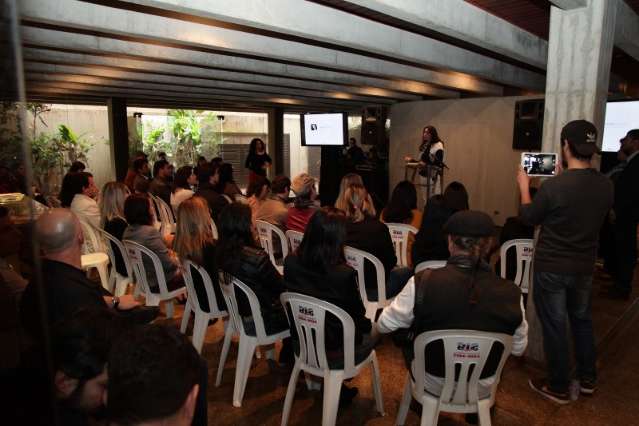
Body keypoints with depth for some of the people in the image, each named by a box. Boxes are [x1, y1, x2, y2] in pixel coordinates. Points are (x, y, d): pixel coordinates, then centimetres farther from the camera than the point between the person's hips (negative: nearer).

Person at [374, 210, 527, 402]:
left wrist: (374, 332, 13)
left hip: (433, 384, -2)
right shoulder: (510, 293, -20)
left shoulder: (424, 282, -26)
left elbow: (387, 323, -10)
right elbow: (518, 348, -3)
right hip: (482, 389, 3)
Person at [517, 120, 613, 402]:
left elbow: (528, 217, -9)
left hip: (551, 268, -5)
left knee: (555, 326, 9)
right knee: (582, 321, 24)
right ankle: (588, 379, 39)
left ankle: (558, 387, 25)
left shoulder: (553, 185, -25)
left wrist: (524, 186, 7)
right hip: (585, 267, 5)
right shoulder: (606, 185, -8)